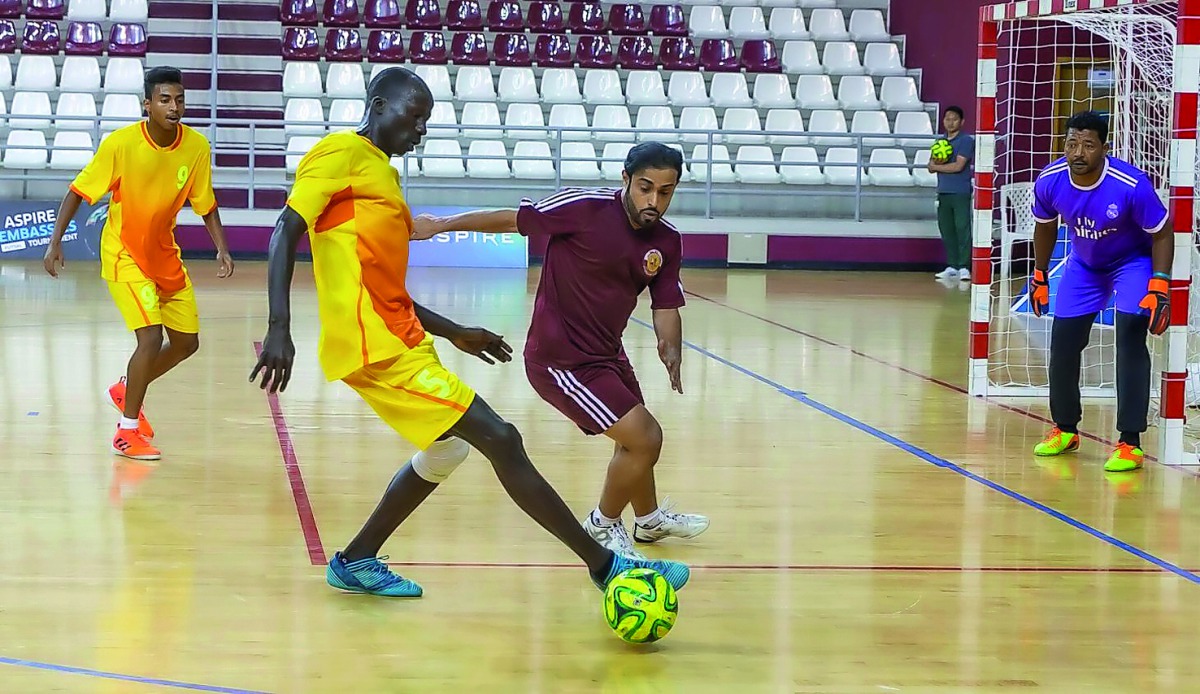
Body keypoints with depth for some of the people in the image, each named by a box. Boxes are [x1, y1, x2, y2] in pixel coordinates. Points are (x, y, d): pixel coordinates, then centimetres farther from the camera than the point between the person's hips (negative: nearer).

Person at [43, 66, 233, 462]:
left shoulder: (197, 147, -11)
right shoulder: (121, 143, -21)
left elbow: (205, 203, 1)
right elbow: (77, 192, -12)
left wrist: (221, 247, -12)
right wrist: (55, 242, -17)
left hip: (165, 255, 6)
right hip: (124, 254, -6)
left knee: (186, 342, 11)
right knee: (151, 337, -18)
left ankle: (125, 391, 38)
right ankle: (127, 432, -3)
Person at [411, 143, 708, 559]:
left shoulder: (667, 242, -4)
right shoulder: (585, 208, -23)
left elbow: (665, 306, 1)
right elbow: (511, 220, -16)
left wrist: (671, 348, -20)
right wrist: (441, 225, -15)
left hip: (605, 353, 8)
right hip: (560, 360, -8)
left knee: (639, 438, 28)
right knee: (644, 439, -12)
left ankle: (650, 519, 55)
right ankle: (604, 525, 12)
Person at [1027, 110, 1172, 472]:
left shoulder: (1132, 185, -33)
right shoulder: (1049, 181, -20)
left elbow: (1162, 234, -18)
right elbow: (1045, 227, 2)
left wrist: (1159, 286, -27)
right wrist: (1039, 277, 9)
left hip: (1133, 261, -4)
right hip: (1084, 263, 4)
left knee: (1130, 334, -22)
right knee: (1063, 341, 3)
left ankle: (1130, 443, -19)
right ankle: (1065, 429, 26)